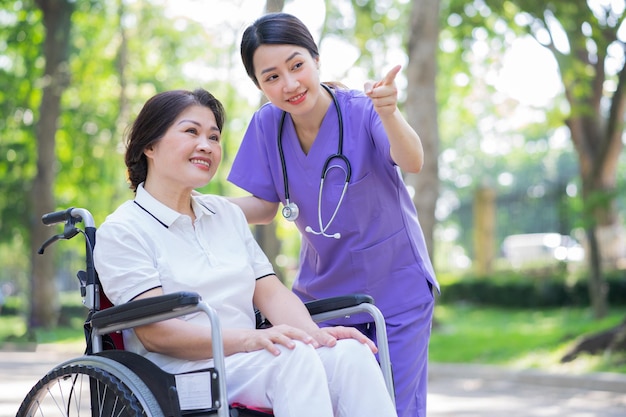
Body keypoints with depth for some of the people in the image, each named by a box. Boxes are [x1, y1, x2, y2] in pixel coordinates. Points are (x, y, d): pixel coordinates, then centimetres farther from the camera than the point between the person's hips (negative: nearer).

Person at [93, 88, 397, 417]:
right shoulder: (121, 231, 1)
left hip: (250, 364, 6)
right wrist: (248, 339, -25)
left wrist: (313, 333, -9)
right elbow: (156, 332, -11)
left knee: (352, 353, -24)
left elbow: (271, 292, 14)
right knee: (293, 355, -34)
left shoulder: (227, 214, 23)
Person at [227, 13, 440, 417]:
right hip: (321, 292, 4)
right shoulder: (267, 125, -9)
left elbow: (412, 163, -38)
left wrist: (389, 115, -59)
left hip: (396, 292, -3)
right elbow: (265, 206, 2)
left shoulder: (362, 111, -20)